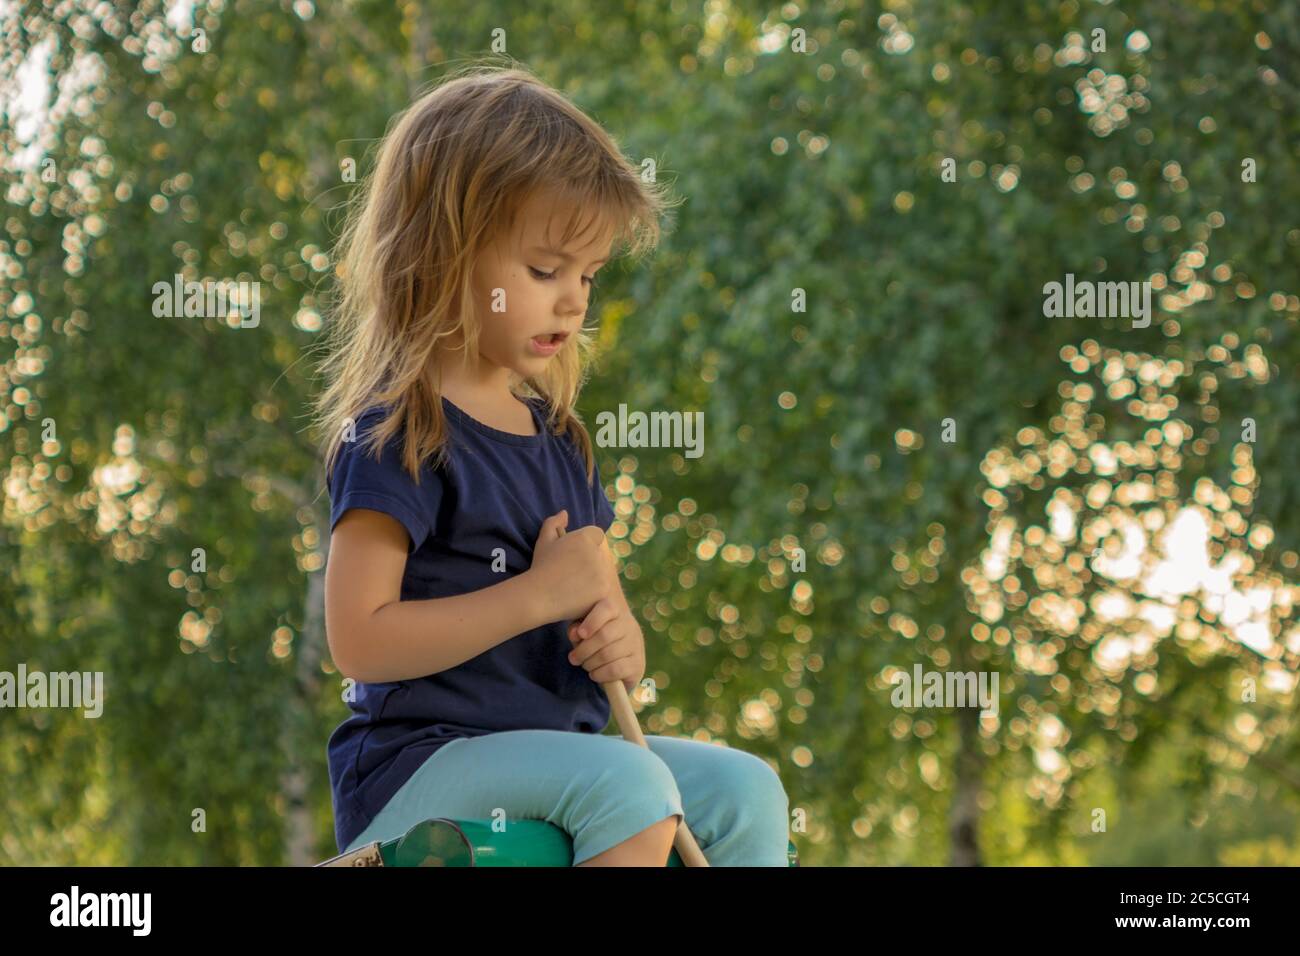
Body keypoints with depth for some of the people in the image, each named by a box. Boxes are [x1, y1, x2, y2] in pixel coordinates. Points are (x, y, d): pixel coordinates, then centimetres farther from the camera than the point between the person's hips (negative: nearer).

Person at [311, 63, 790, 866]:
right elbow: (358, 641, -20)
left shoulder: (554, 432, 14)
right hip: (419, 761, -8)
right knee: (633, 785, -28)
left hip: (555, 745, 8)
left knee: (747, 790, -5)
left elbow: (602, 606, 20)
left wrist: (621, 645, -6)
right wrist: (538, 595, -21)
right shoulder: (395, 431, -12)